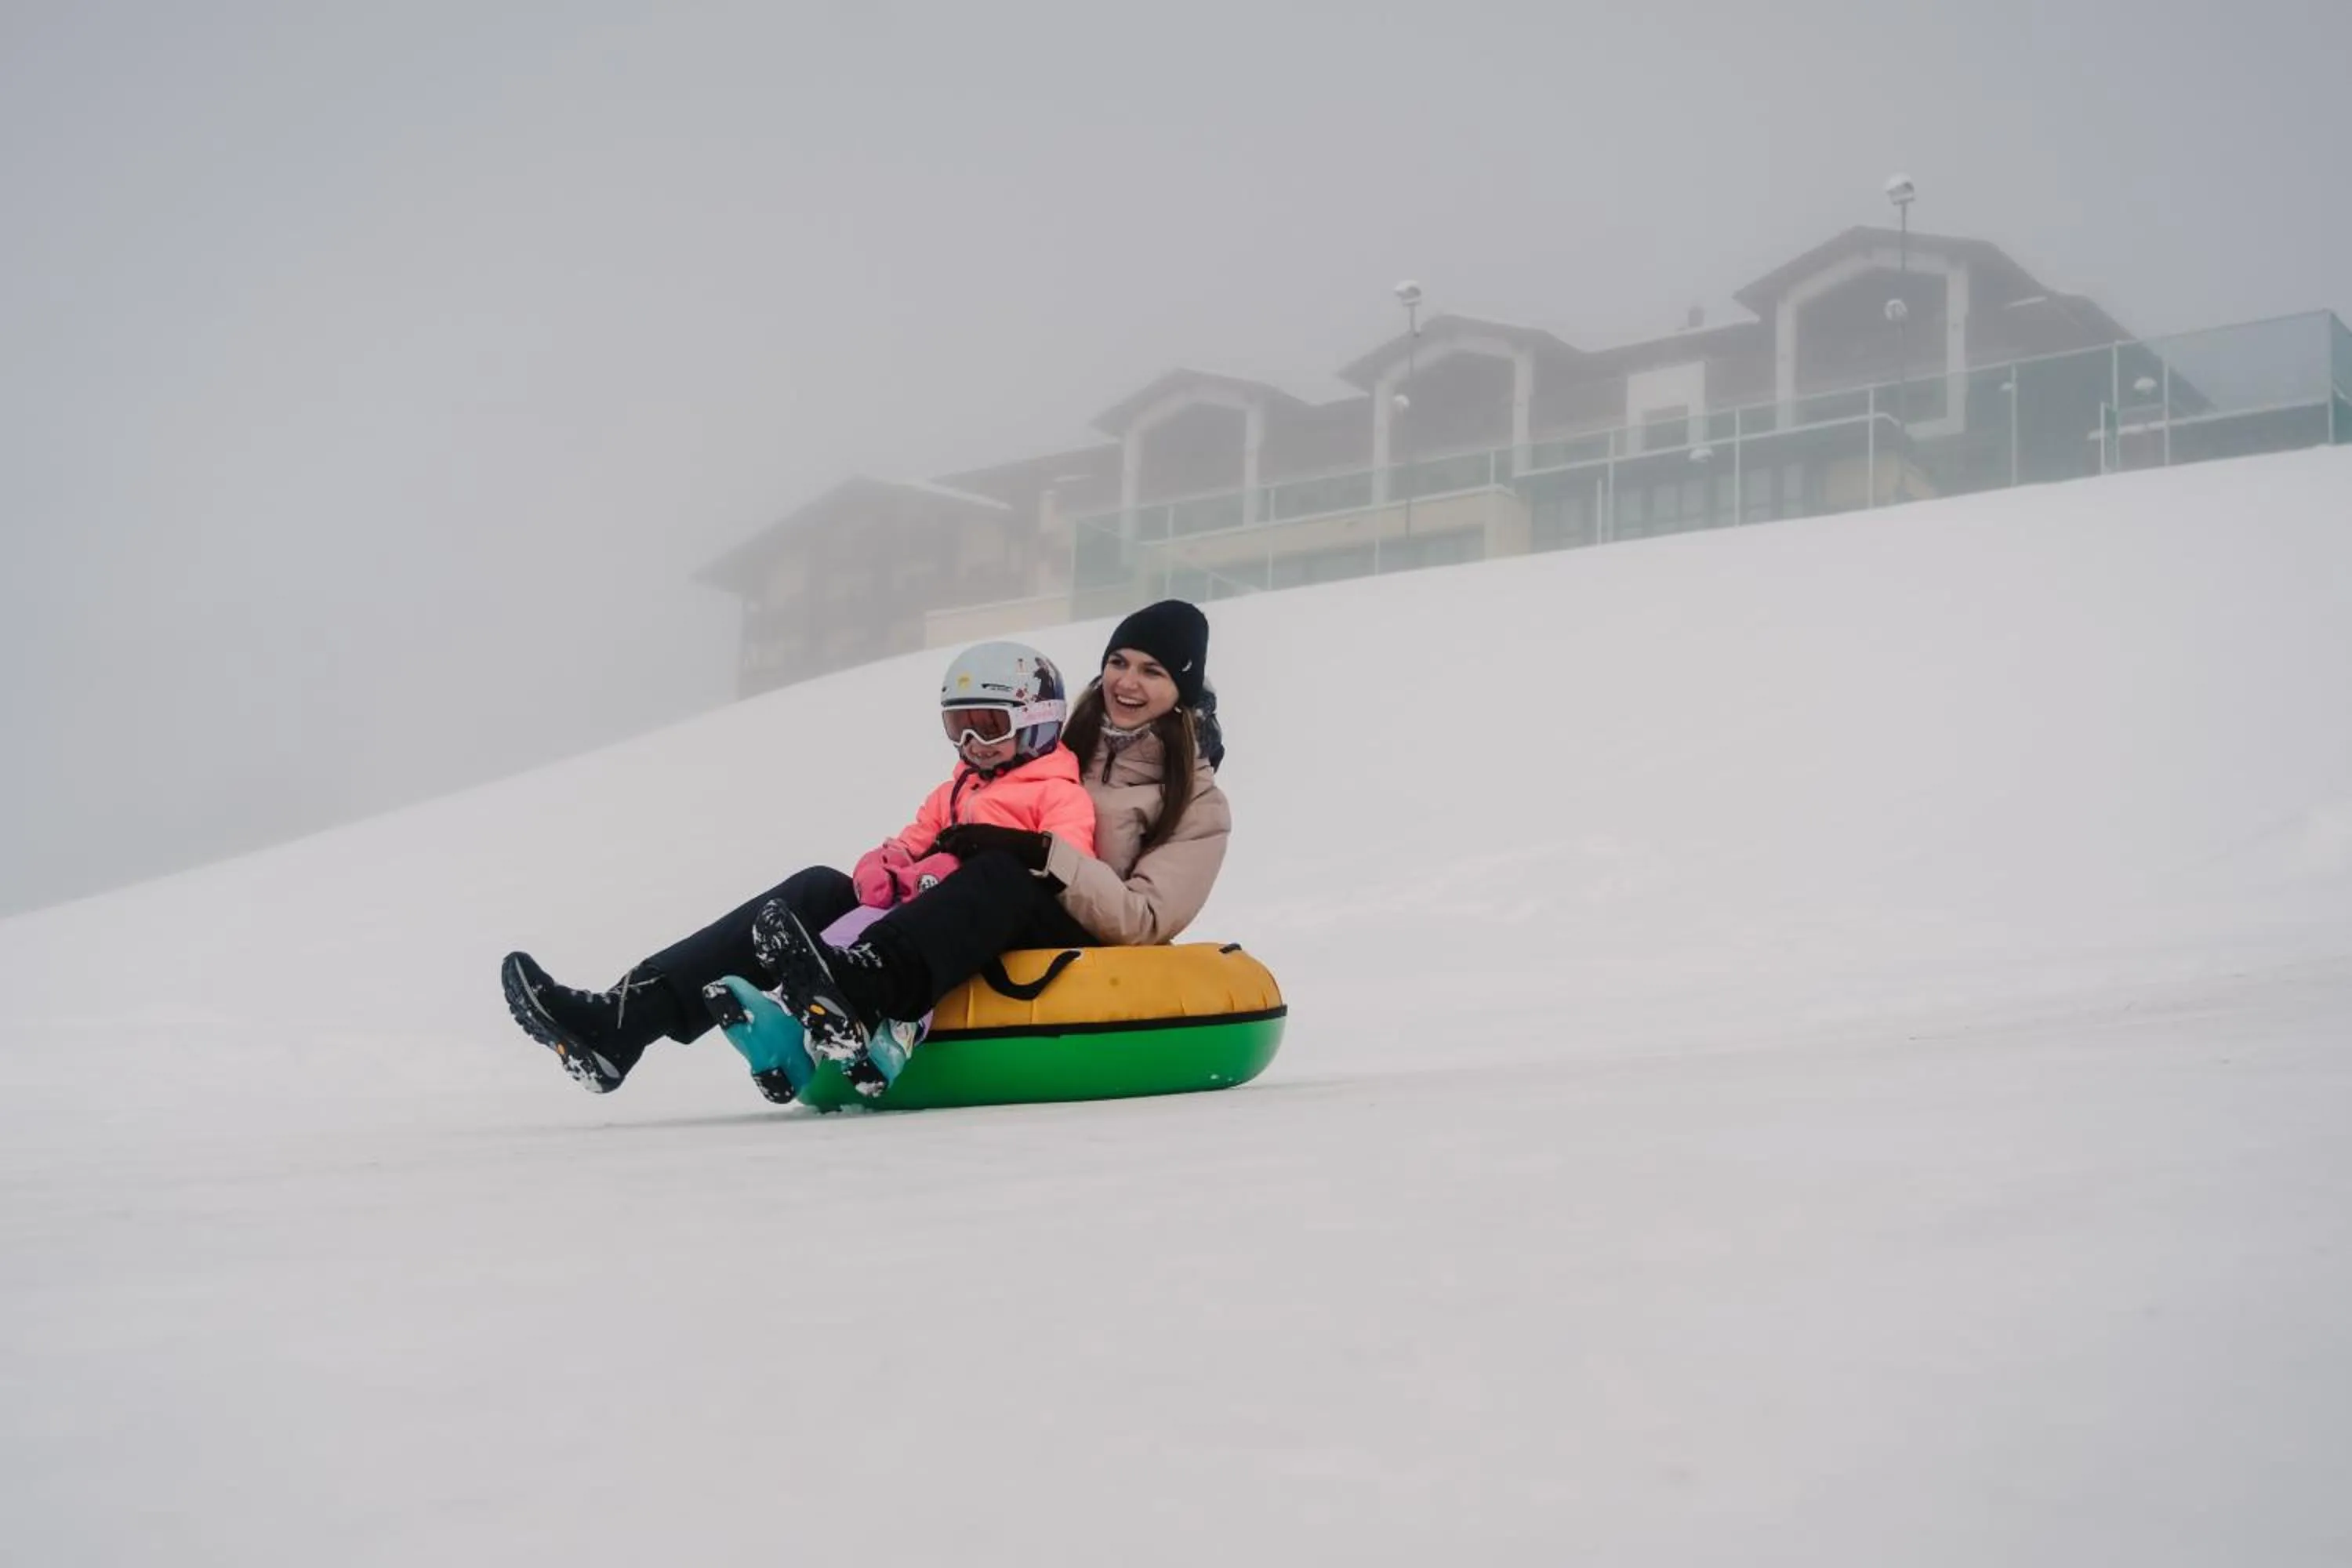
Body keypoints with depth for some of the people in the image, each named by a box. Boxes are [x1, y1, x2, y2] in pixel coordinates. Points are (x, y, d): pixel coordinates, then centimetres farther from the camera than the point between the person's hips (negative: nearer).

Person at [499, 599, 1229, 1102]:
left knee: (1003, 878, -36)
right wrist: (911, 862, -6)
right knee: (820, 890, -18)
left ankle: (850, 998, -57)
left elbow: (1143, 919, -11)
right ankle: (620, 1022, -32)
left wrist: (1041, 853, -24)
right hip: (975, 943, 5)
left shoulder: (1197, 803, 2)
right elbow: (958, 840, 18)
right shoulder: (1064, 742, 17)